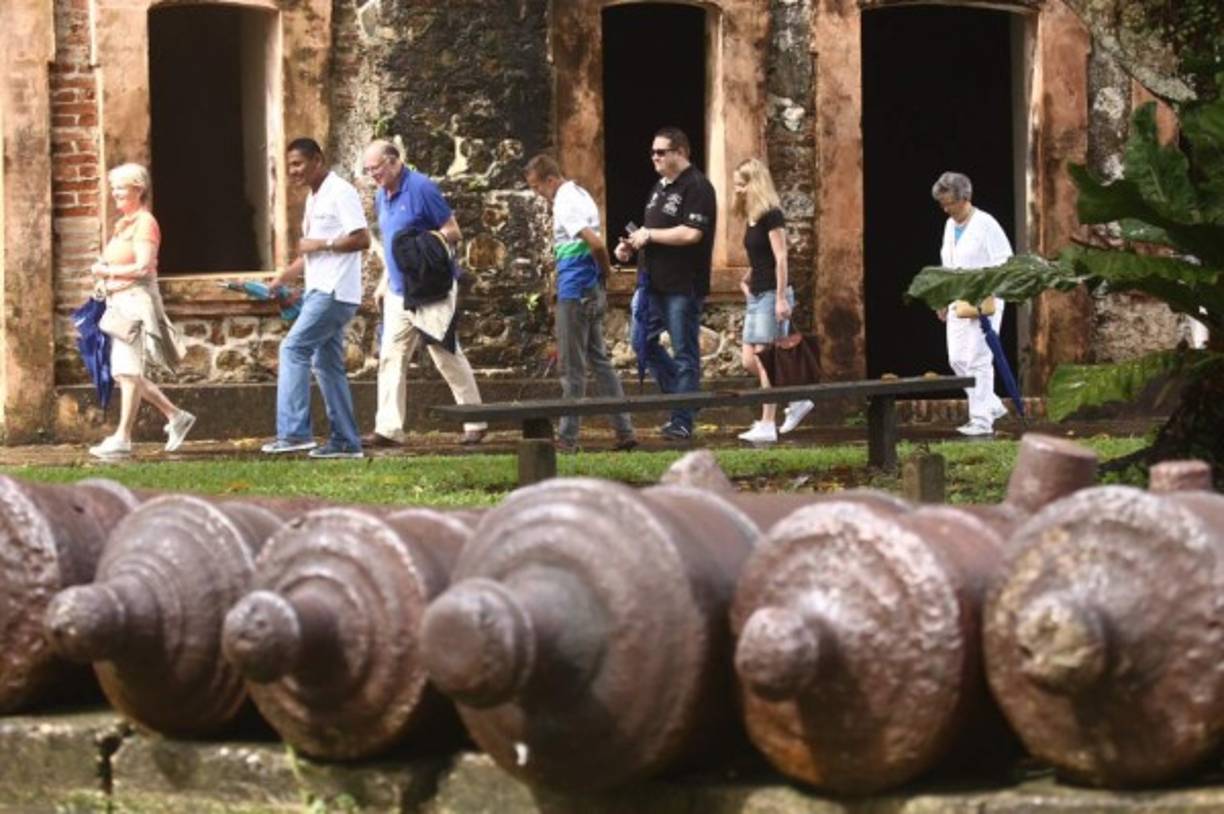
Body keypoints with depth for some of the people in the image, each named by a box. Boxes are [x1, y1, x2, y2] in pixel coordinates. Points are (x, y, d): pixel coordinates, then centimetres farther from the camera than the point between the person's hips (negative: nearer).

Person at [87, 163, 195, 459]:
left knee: (128, 371, -8)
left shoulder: (144, 223, -9)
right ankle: (176, 416, 18)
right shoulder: (122, 224, 19)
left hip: (137, 299, -10)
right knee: (125, 373, 9)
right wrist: (102, 276, 6)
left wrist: (107, 271, -10)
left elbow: (143, 267, -17)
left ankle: (122, 438, -8)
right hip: (118, 301, 10)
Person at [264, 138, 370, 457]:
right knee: (327, 363, 9)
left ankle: (294, 432, -17)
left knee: (294, 348, -15)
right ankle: (345, 441, 11)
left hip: (335, 290, -10)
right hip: (320, 290, 10)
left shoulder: (340, 193, -11)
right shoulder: (314, 198, 19)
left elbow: (362, 239, -19)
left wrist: (321, 243, -16)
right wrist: (282, 279, 16)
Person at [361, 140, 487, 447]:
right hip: (398, 292, 8)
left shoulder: (420, 189, -13)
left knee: (447, 357, -2)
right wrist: (384, 281, 17)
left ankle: (476, 424, 9)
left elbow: (453, 232, -12)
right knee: (391, 358, 0)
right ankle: (388, 429, -2)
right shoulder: (382, 197, 12)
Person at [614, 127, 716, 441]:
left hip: (682, 285, -9)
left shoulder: (696, 188, -12)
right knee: (643, 339, 8)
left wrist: (649, 234, -16)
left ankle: (682, 421, 1)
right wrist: (631, 244, 7)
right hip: (654, 282, 9)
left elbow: (691, 233, -23)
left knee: (684, 351, -2)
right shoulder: (661, 187, 16)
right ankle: (679, 391, 20)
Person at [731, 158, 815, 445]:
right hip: (756, 295, 9)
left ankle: (767, 426, -5)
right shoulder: (751, 219, 13)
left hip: (773, 294, -9)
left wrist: (781, 298, -19)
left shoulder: (771, 215, -12)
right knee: (750, 362, 6)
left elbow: (780, 258, -16)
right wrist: (747, 279, 7)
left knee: (766, 362, -8)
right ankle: (798, 401, 18)